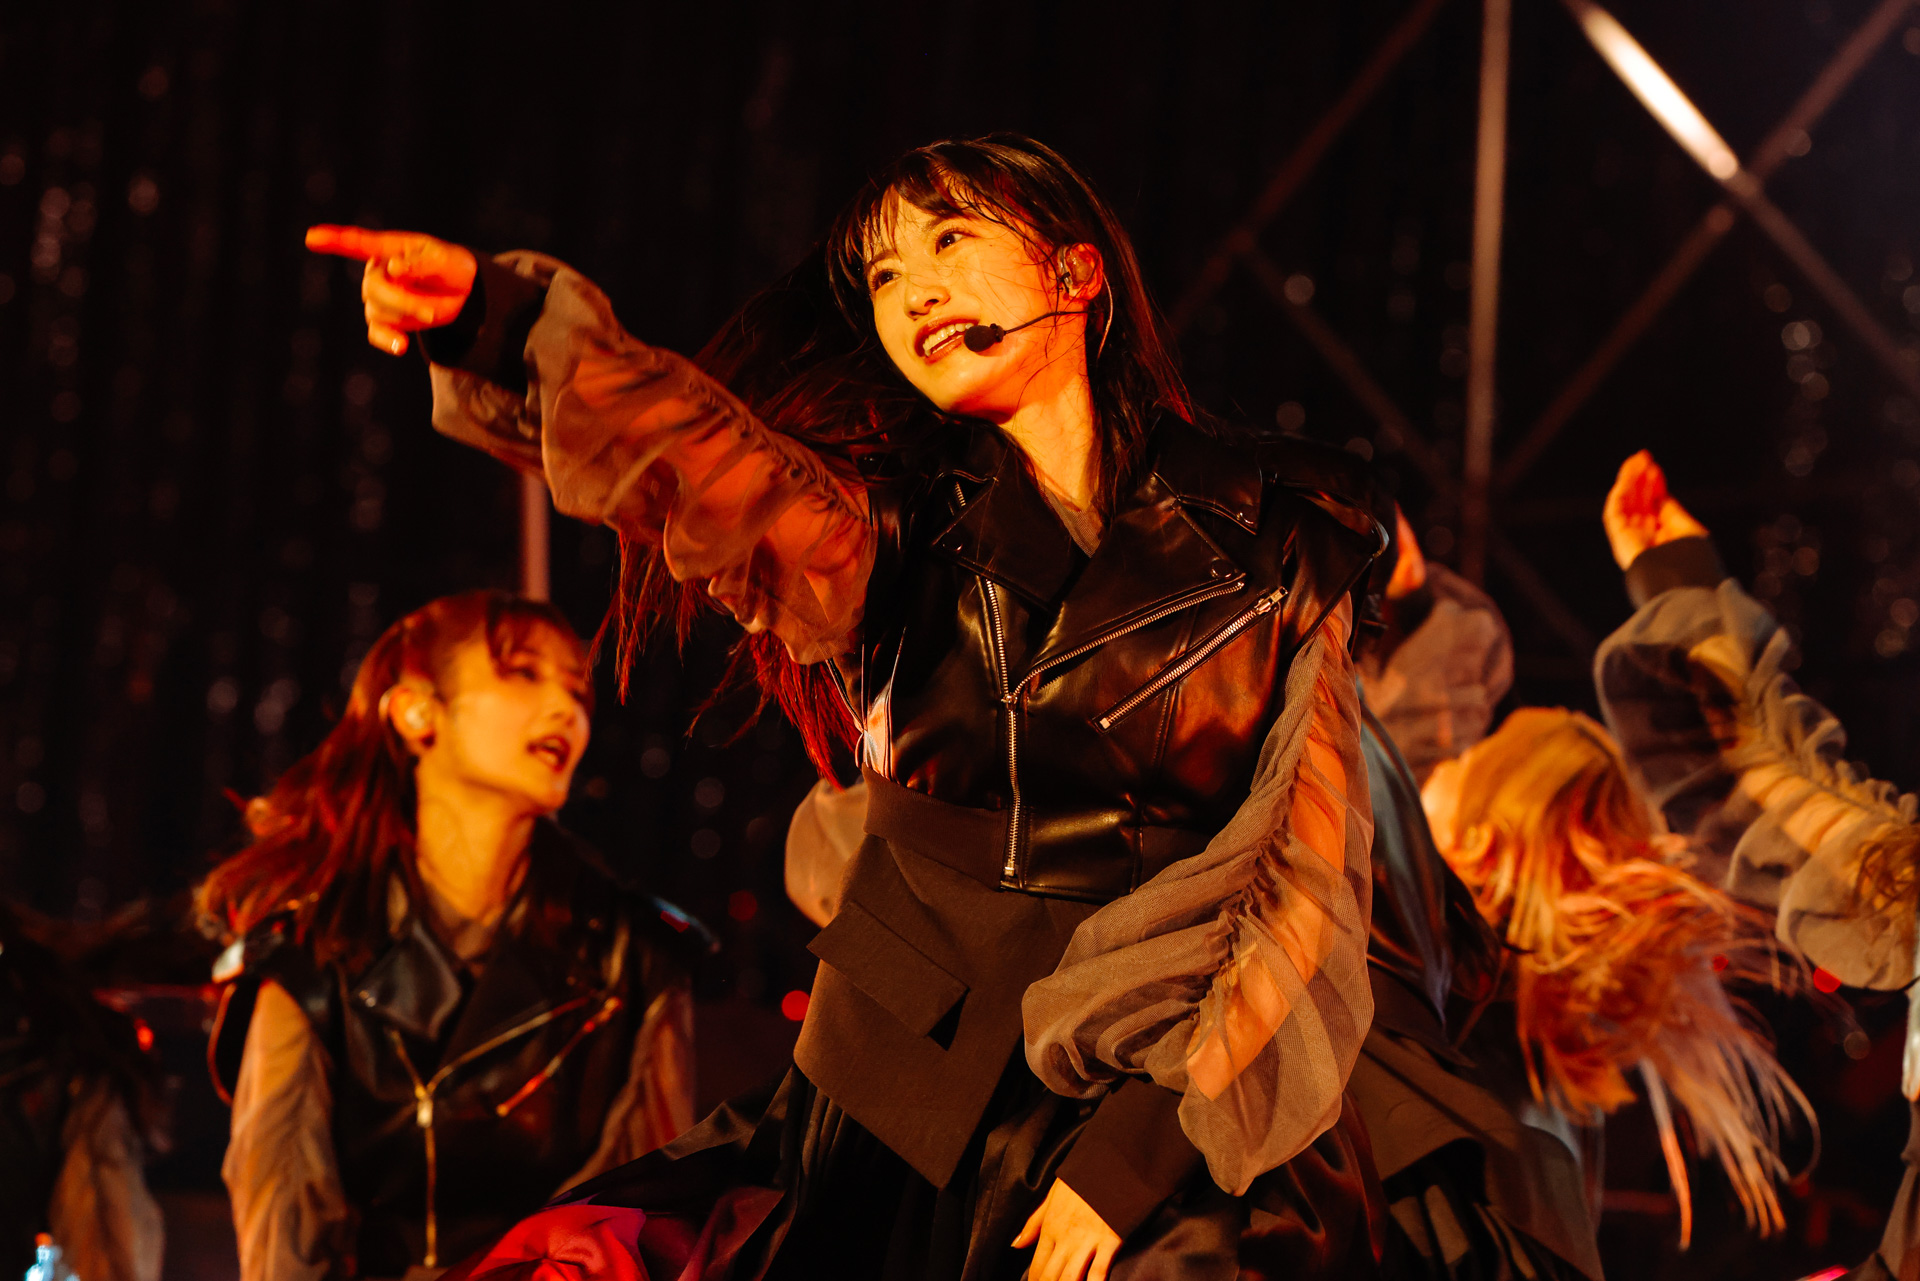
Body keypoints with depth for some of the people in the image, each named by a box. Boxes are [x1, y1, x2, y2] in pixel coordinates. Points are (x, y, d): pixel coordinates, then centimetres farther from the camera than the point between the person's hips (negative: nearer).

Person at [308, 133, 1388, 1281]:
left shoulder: (1268, 539, 2)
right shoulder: (904, 531, 5)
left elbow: (1306, 873, -2)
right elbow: (706, 468, -15)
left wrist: (1141, 1141, -11)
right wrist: (502, 323, -33)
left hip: (1179, 1136, -1)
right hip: (905, 1128, 1)